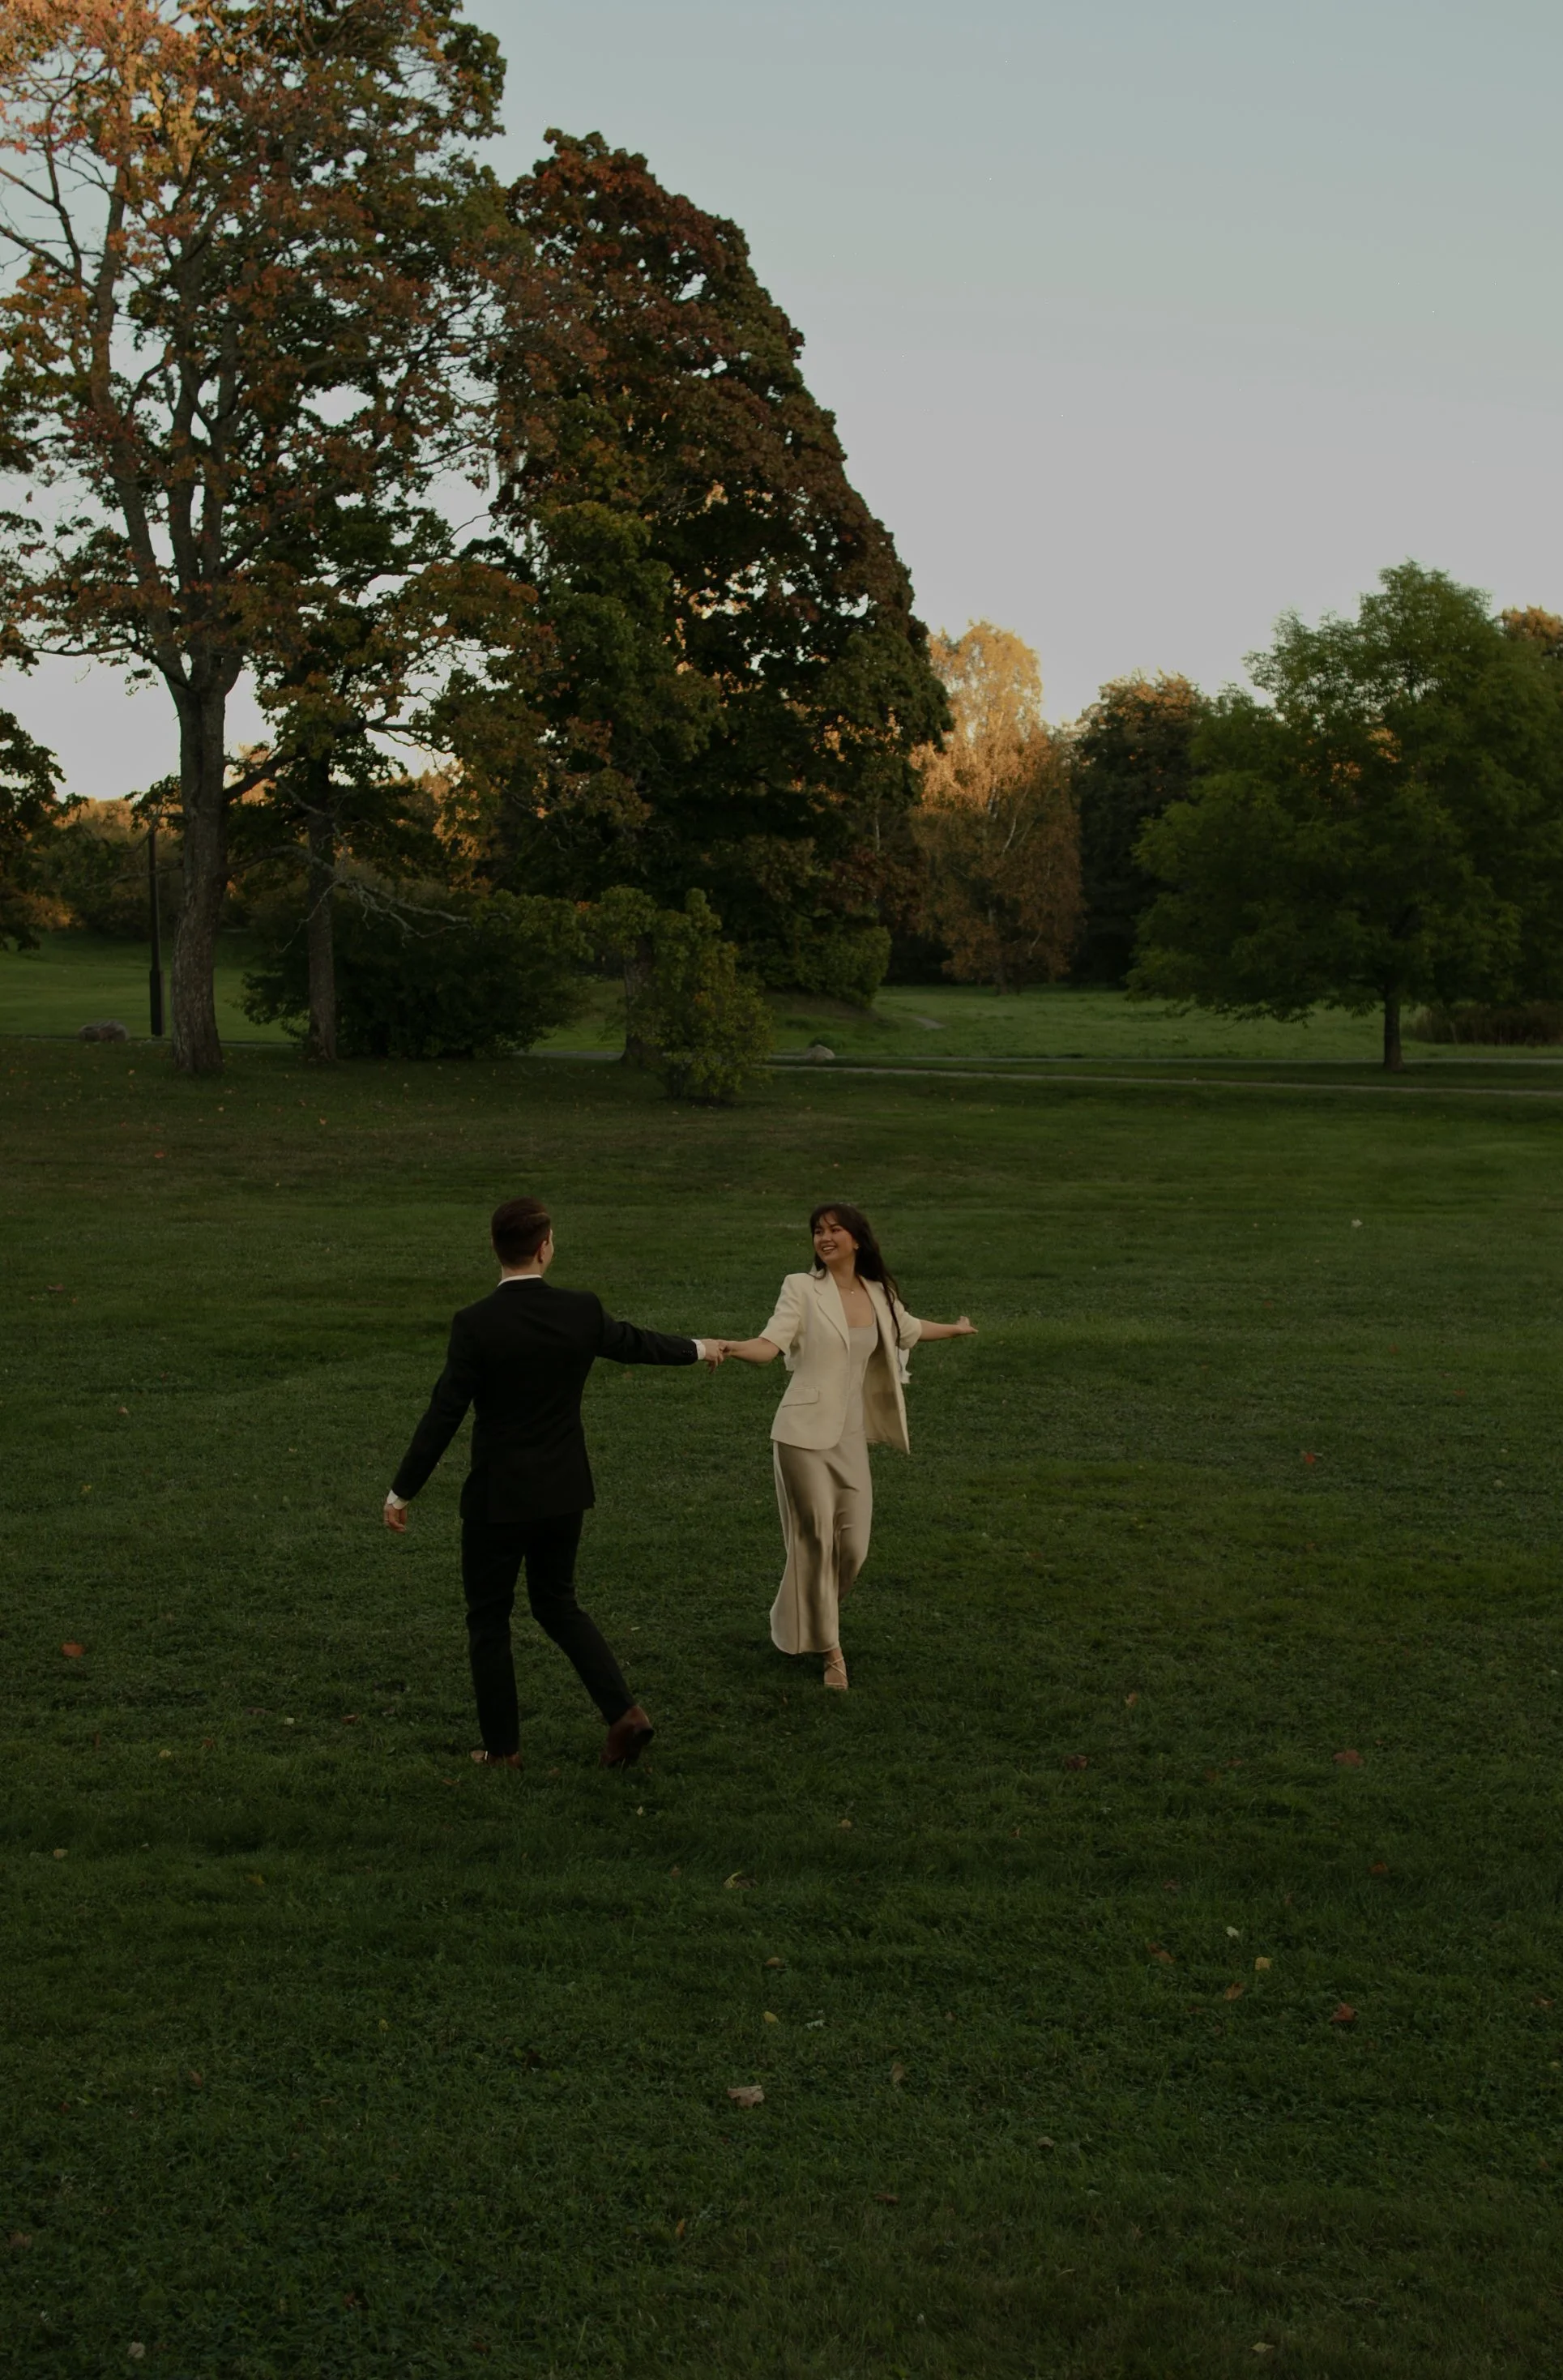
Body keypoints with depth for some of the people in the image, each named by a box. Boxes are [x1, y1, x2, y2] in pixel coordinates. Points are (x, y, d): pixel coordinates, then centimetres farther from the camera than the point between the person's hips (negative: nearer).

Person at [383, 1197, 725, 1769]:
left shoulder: (475, 1324, -17)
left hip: (498, 1497, -4)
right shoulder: (582, 1310, -5)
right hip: (564, 1492, 4)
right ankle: (623, 1712, 11)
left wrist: (401, 1491, -5)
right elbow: (635, 1342, 13)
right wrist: (698, 1349, 34)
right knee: (556, 1601, 22)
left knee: (488, 1618, 12)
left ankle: (502, 1748, 19)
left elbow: (444, 1415, -15)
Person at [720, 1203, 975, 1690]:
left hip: (851, 1437, 5)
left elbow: (907, 1328, 29)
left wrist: (955, 1329, 46)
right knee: (816, 1539, -3)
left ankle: (801, 1622, 30)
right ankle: (829, 1648, 12)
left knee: (853, 1544, 4)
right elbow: (771, 1345, -18)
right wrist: (731, 1347, -40)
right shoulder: (802, 1288, -7)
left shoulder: (877, 1294, 7)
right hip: (806, 1433, -5)